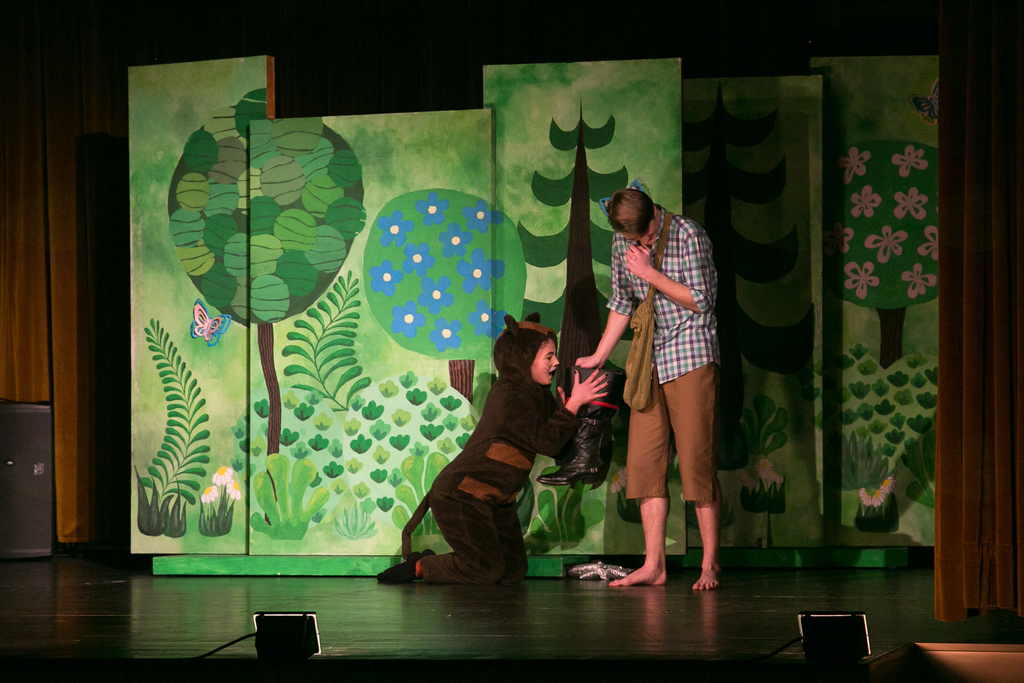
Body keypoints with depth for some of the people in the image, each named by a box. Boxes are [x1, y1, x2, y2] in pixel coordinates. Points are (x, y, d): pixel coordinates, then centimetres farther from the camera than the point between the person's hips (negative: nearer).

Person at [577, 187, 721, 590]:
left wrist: (649, 272, -15)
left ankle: (710, 566, -3)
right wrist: (599, 356, 16)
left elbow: (701, 301, -13)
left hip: (691, 357, -6)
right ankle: (654, 565, 2)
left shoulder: (689, 235, -11)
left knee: (697, 461, -8)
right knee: (644, 461, 0)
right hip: (648, 363, 6)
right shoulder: (623, 243, 6)